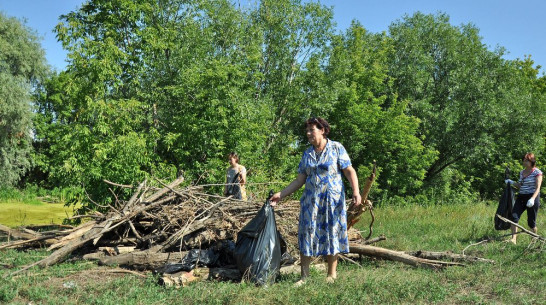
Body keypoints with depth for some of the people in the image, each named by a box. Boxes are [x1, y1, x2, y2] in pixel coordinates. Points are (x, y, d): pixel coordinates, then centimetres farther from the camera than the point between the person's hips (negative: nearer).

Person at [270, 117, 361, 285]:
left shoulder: (336, 148, -1)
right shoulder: (307, 154, 10)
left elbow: (349, 171, -5)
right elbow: (299, 181, 11)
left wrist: (356, 191, -18)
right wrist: (281, 194, 6)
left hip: (332, 200, -3)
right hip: (311, 200, 4)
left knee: (332, 234, 2)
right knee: (307, 235, 0)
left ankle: (332, 274, 15)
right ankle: (304, 276, 7)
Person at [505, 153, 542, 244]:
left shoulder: (537, 172, -6)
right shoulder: (522, 172, 14)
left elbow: (537, 188, -13)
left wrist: (532, 199, -27)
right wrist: (512, 182, 9)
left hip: (532, 197, -6)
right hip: (521, 197, 6)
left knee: (531, 222, 0)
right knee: (514, 216, -14)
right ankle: (513, 239, -17)